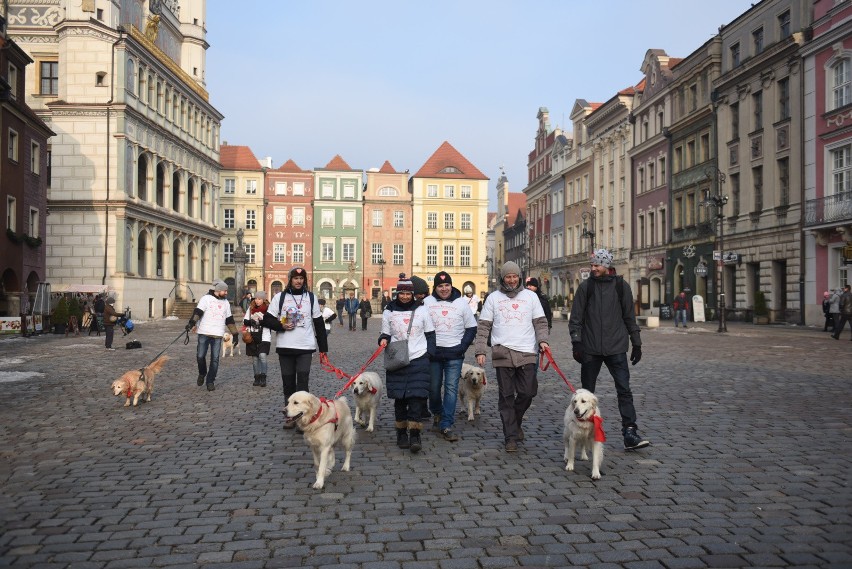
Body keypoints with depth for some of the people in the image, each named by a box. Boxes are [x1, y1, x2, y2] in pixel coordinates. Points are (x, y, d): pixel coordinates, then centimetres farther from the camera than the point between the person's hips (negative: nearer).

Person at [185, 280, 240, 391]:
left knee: (215, 359, 0)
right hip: (204, 333, -3)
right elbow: (198, 311, -13)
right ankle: (202, 374, 25)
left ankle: (210, 382, 9)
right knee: (200, 356, -3)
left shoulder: (226, 303, 16)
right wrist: (192, 322, -29)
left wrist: (235, 334, 17)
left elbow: (229, 320, 19)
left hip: (218, 335, 3)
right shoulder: (206, 298, 0)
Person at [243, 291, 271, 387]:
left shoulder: (268, 308, -5)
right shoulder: (251, 308, 8)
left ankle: (263, 378, -8)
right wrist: (251, 322, -9)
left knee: (262, 355, -17)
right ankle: (257, 378, 19)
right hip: (252, 337, 4)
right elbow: (244, 321, 11)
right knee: (255, 358, 9)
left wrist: (262, 320, -20)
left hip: (264, 337, -4)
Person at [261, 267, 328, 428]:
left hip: (306, 347, -1)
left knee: (302, 383, -7)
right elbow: (266, 319, 4)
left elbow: (319, 323, 8)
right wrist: (281, 326, -14)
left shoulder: (311, 297, 6)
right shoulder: (280, 297, 4)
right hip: (285, 347, 1)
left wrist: (323, 348, 5)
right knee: (288, 383, 7)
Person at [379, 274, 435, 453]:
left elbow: (430, 333, 10)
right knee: (400, 398, 5)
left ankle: (415, 435, -5)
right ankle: (401, 433, 18)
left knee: (417, 396, -9)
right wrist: (383, 340, -11)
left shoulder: (422, 310, 5)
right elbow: (385, 334, 12)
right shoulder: (389, 312, 6)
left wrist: (429, 353, 0)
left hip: (419, 359, -1)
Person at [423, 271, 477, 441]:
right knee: (433, 387, 9)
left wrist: (463, 346, -4)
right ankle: (437, 412, 38)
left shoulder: (461, 303, 2)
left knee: (451, 388, -6)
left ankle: (446, 426, -2)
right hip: (433, 351, 1)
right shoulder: (427, 302, 3)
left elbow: (471, 327, 7)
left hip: (454, 353, -1)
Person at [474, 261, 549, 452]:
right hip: (502, 353, -1)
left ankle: (515, 422, 26)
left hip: (527, 353, 1)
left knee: (527, 392, -2)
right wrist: (480, 351, -2)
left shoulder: (530, 296, 11)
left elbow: (540, 322, 10)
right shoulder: (493, 298, 8)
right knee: (506, 397, 2)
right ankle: (510, 436, 9)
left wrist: (542, 340, -8)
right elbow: (483, 327, 6)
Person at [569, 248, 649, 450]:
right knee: (587, 392, 8)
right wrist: (576, 342, -6)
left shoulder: (621, 286, 5)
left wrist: (636, 343, 11)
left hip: (616, 348, 0)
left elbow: (629, 317, 11)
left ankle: (630, 433, -4)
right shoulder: (585, 287, 3)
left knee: (624, 390, -6)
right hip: (590, 349, 0)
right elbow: (576, 318, 3)